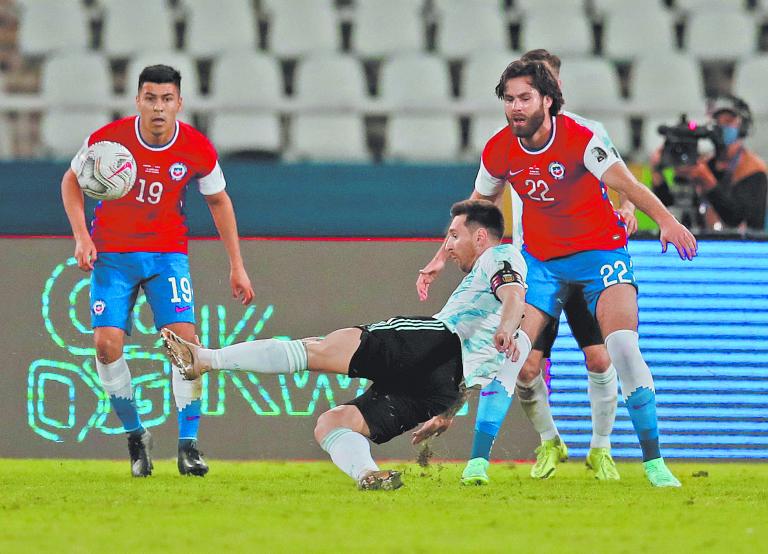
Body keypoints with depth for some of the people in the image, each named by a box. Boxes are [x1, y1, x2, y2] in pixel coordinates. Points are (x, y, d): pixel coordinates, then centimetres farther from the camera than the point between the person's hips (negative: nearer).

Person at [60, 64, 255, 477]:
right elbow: (71, 181, 4)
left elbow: (218, 200, 8)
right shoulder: (108, 139, -13)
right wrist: (81, 236, -9)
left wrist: (236, 265, 8)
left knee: (184, 337, -16)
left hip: (167, 252, 1)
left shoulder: (197, 149, -9)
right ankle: (135, 436, 6)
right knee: (107, 342, -14)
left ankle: (188, 444, -8)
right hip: (112, 253, -1)